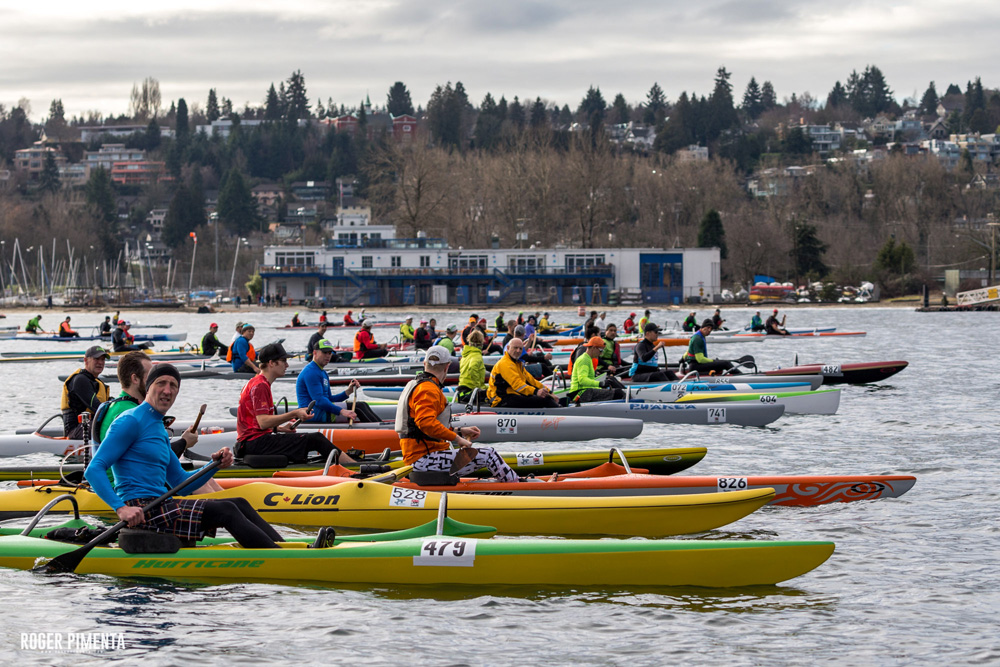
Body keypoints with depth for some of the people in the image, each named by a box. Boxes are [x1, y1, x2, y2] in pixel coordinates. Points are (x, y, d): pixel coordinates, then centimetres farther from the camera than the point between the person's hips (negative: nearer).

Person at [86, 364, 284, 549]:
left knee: (239, 504, 2)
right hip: (141, 512, -9)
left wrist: (216, 465, 8)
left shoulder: (159, 430, 22)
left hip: (161, 505, 9)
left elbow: (181, 484, 25)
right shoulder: (131, 421, -7)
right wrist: (121, 508, -28)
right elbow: (94, 470, -15)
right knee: (226, 511, -18)